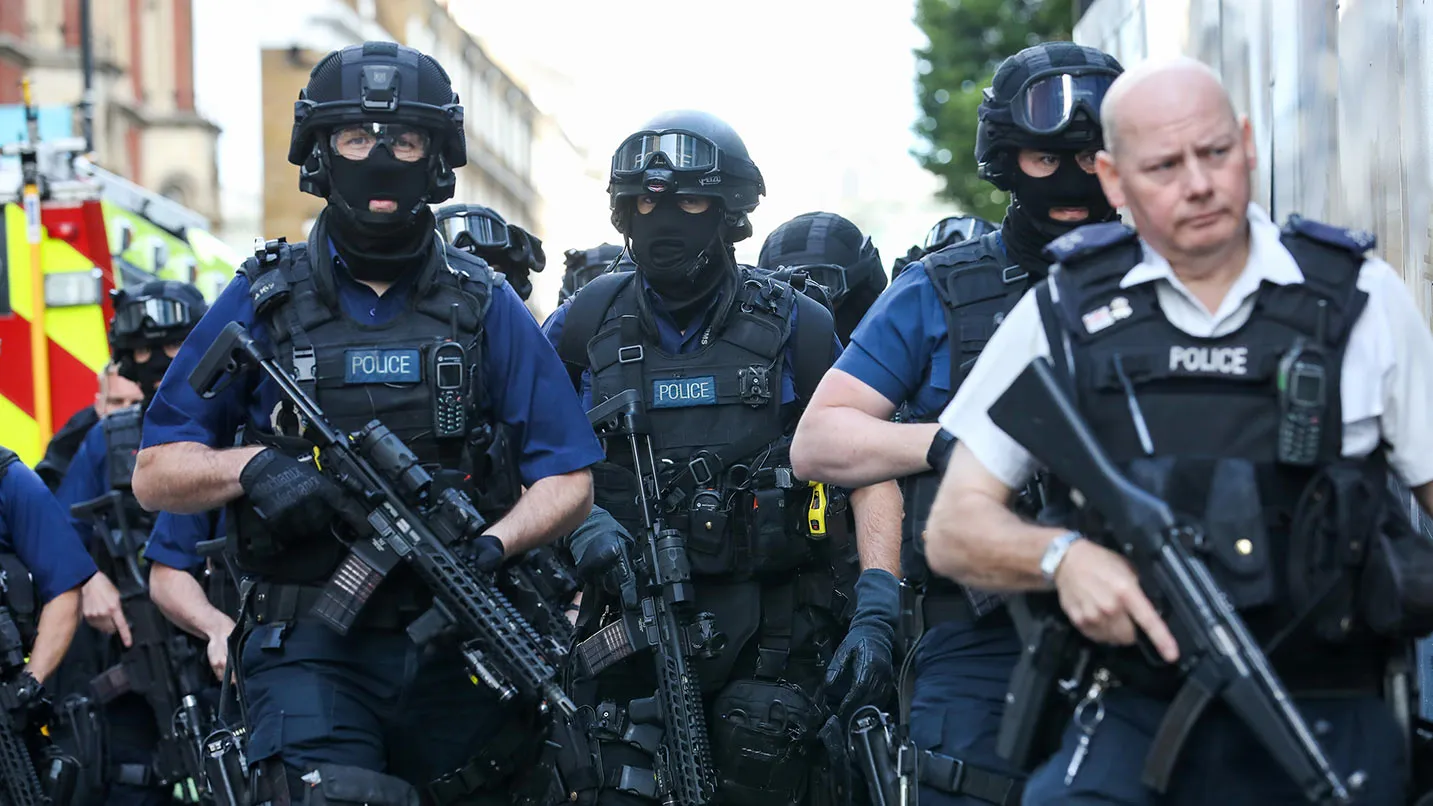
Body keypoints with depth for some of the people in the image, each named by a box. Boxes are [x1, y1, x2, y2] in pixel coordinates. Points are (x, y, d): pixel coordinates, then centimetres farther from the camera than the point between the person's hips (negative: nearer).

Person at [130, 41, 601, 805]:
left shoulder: (485, 307, 7)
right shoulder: (262, 303, 5)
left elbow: (568, 480, 5)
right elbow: (155, 474, 7)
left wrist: (491, 544, -15)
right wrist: (251, 466, -13)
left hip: (455, 649, 2)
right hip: (311, 647, -2)